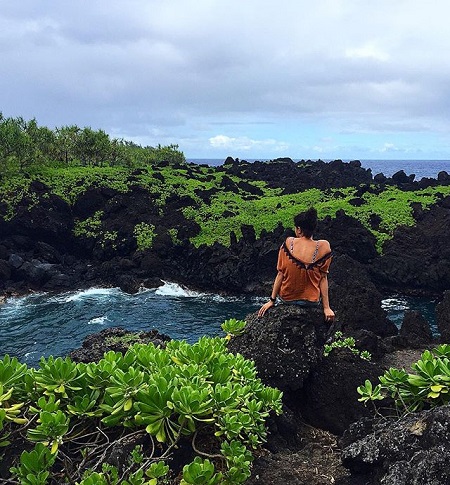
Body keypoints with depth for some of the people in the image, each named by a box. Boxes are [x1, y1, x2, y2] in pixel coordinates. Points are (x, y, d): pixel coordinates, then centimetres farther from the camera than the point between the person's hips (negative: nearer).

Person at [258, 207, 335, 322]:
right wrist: (326, 308, -4)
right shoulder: (323, 247, -17)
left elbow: (280, 274, -9)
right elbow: (323, 278, -12)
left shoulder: (288, 243, -14)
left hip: (286, 298, 1)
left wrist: (272, 300, 0)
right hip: (311, 302, -1)